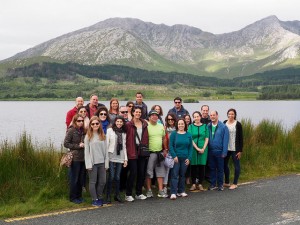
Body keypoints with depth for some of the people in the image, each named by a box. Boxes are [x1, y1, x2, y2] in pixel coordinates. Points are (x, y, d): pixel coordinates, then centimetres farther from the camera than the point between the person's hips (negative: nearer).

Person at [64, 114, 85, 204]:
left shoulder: (83, 131, 10)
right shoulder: (71, 130, -7)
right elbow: (66, 143, -9)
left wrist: (84, 145, 2)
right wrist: (78, 146, -13)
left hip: (83, 158, 6)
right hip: (75, 158, -6)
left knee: (81, 179, 11)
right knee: (74, 179, 2)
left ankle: (79, 196, 23)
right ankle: (73, 197, 13)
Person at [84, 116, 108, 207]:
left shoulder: (103, 136, 8)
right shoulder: (88, 136, -3)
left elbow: (105, 150, 7)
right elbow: (86, 151, -5)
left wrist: (106, 163, 2)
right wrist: (88, 164, -11)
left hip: (102, 162, 4)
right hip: (93, 163, -4)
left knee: (102, 181, 7)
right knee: (93, 182, 3)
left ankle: (99, 198, 23)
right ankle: (94, 200, 13)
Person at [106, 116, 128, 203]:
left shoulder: (124, 133, 13)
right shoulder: (110, 130, 1)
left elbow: (124, 146, 15)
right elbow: (106, 143, -2)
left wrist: (125, 158, 11)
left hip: (120, 158, 3)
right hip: (111, 157, -3)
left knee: (117, 177, 5)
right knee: (111, 177, -6)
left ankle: (117, 195, 15)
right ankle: (108, 196, 3)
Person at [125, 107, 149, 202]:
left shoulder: (144, 124, 10)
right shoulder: (128, 125, -4)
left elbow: (146, 137, 13)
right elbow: (126, 138, -6)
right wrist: (128, 150, -11)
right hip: (132, 152, -5)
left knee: (142, 173, 8)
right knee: (133, 173, -6)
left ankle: (139, 193, 21)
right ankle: (128, 194, 5)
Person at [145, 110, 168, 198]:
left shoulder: (161, 126, 11)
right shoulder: (146, 126, -8)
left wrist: (165, 149, 15)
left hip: (160, 152, 6)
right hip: (150, 153, -6)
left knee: (160, 172, 7)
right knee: (148, 172, 2)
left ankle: (161, 191, 13)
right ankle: (149, 190, 12)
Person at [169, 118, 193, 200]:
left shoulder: (188, 135, 6)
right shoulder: (174, 134, -1)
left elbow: (190, 147, 7)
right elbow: (170, 146, -5)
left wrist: (189, 158, -1)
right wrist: (174, 156, -14)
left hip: (185, 158, 3)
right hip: (176, 158, -3)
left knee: (182, 175, 11)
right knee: (174, 175, -7)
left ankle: (181, 191, 21)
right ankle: (173, 193, -8)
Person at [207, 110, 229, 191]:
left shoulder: (223, 127, -6)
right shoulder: (208, 127, 4)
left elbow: (225, 140, -8)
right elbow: (206, 138, 6)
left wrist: (224, 152, -12)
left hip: (219, 151, -3)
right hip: (210, 151, 3)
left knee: (220, 169, 7)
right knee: (212, 168, 11)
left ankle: (220, 185, 17)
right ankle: (213, 184, 20)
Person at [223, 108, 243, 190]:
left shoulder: (238, 124, -6)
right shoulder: (224, 123, 5)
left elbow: (241, 138, -5)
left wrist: (240, 150, -10)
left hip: (235, 149, -5)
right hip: (226, 148, 5)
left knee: (236, 165, 3)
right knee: (224, 164, 11)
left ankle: (235, 183, 12)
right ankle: (227, 182, 24)